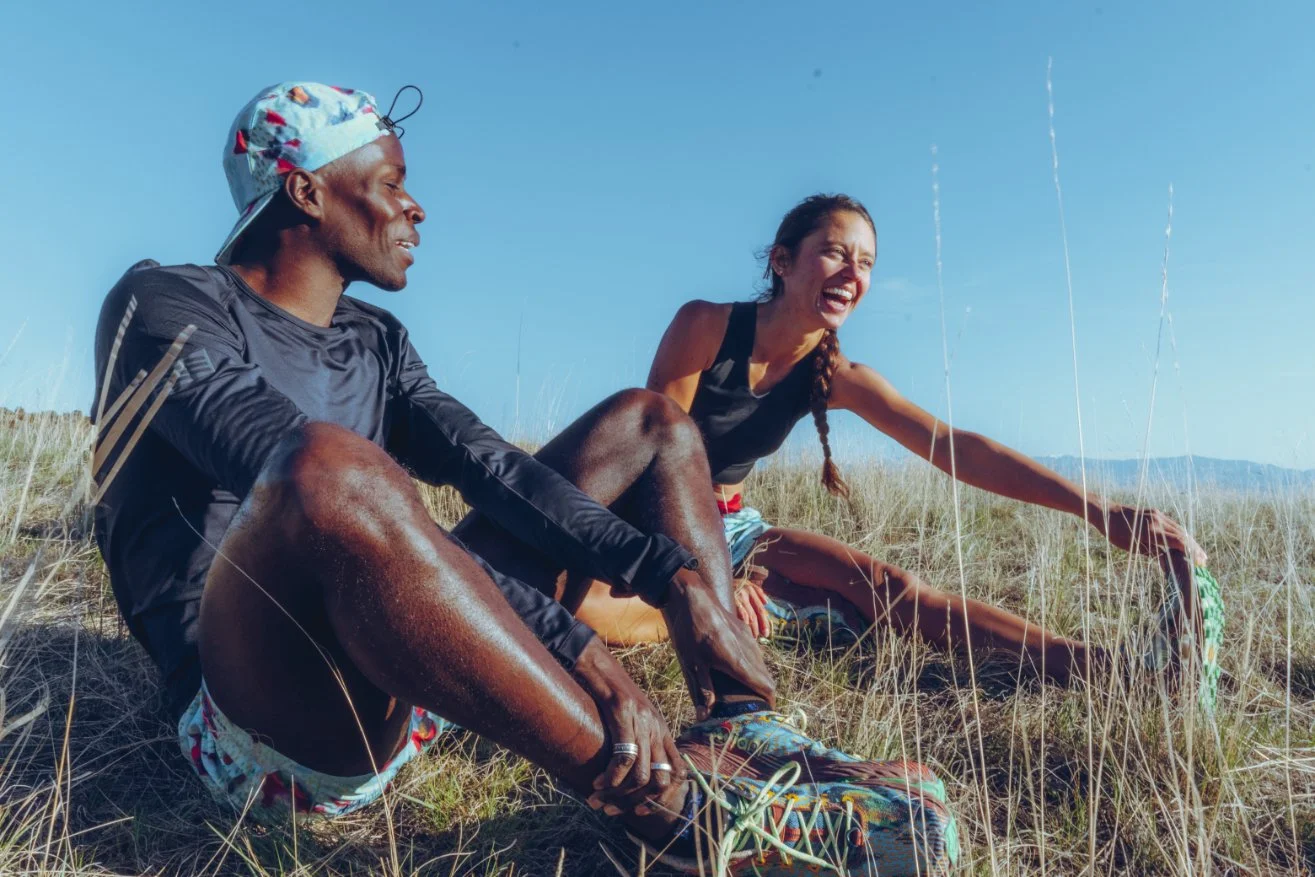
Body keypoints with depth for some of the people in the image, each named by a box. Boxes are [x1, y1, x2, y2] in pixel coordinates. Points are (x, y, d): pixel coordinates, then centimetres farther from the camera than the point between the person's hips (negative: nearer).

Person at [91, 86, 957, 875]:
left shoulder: (377, 340, 14)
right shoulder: (166, 304, -6)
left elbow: (489, 467, -1)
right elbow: (317, 478, -24)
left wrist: (677, 581, -15)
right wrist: (565, 642, -33)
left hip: (414, 688, 7)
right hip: (253, 724, -6)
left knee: (648, 419, 5)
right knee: (332, 470, -40)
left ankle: (748, 734, -14)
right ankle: (675, 801, -25)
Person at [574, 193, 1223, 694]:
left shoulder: (837, 376, -5)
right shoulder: (705, 326, -18)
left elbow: (950, 446, -15)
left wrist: (1096, 508, -25)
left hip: (730, 528, 4)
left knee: (882, 585, -20)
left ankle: (1106, 669, -27)